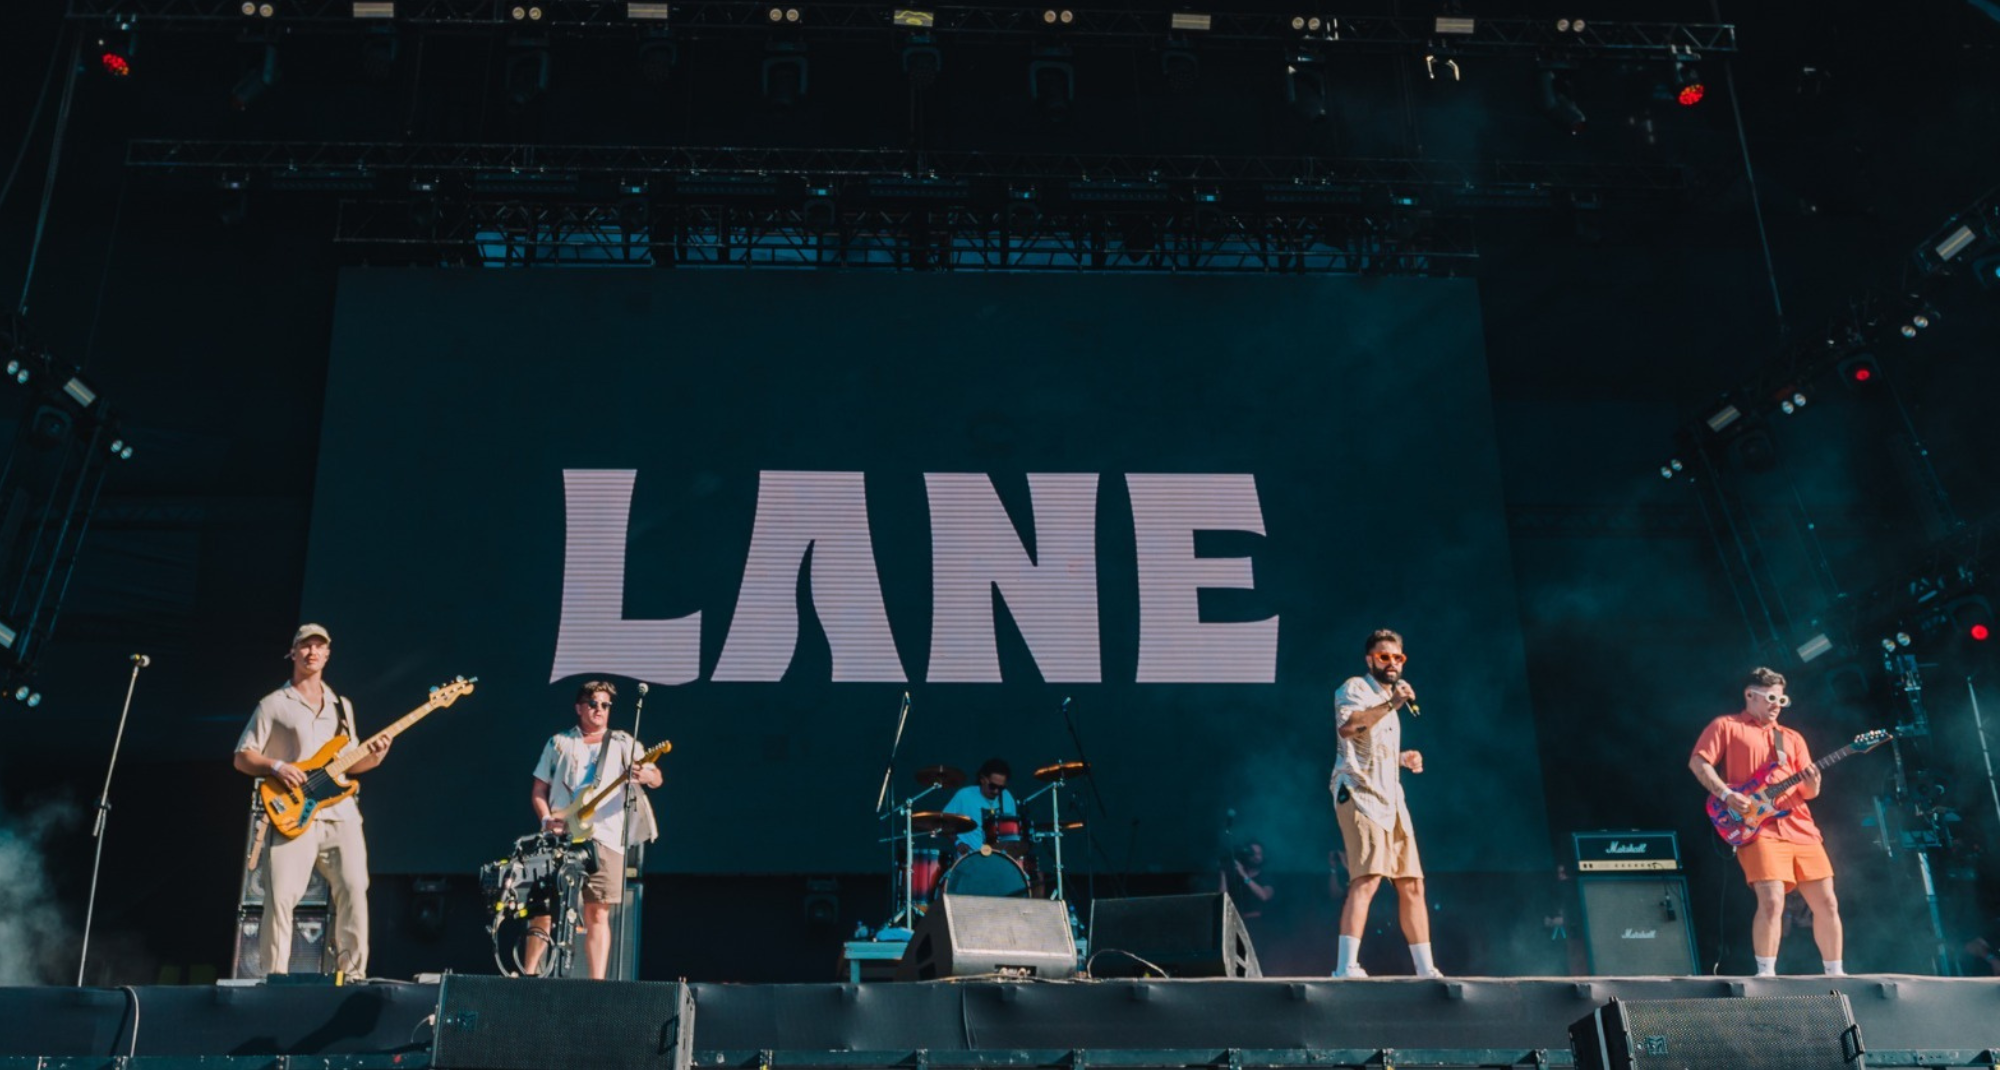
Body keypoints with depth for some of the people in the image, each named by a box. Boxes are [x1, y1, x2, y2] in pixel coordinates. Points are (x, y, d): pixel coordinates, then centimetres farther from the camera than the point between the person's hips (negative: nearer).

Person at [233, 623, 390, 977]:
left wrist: (373, 758, 2)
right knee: (280, 897, -14)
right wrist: (276, 767, -13)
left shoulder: (341, 707, 21)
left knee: (354, 891, -8)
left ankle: (352, 974, 0)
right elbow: (242, 757, 5)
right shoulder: (273, 704, 8)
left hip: (340, 814, 4)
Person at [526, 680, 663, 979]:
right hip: (559, 837, 1)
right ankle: (528, 973, 9)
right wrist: (546, 819, -4)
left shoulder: (623, 744, 10)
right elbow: (539, 790, 15)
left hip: (604, 839, -1)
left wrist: (645, 775, -28)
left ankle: (597, 982, -4)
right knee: (543, 908, -2)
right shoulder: (559, 743, 15)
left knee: (597, 914, -4)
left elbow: (656, 777, -3)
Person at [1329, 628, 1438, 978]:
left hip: (1390, 798, 9)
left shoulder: (1388, 699, 26)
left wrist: (1402, 758, 19)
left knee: (1412, 884, 7)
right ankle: (1347, 966, -24)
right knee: (1367, 877, -21)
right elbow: (1346, 726, -24)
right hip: (1359, 793, -9)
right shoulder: (1355, 688, -2)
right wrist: (1391, 705, -31)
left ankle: (1425, 968, 13)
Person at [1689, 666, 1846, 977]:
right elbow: (1697, 762, -4)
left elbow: (1807, 791, 16)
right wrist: (1726, 795, -15)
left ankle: (1835, 974, 16)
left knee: (1827, 903, 4)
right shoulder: (1726, 726, 7)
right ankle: (1766, 974, -11)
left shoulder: (1792, 738, 23)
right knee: (1772, 902, -19)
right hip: (1758, 828, -6)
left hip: (1800, 828, 6)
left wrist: (1812, 786, -8)